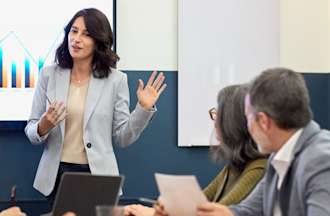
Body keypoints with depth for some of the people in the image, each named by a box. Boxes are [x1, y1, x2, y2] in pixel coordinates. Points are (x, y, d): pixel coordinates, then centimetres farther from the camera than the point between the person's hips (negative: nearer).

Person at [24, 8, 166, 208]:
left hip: (97, 175, -1)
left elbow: (123, 137, -1)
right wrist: (43, 127, -18)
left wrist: (144, 108, -14)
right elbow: (31, 131, 3)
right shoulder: (49, 75, 1)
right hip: (57, 175, 1)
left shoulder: (116, 80, -2)